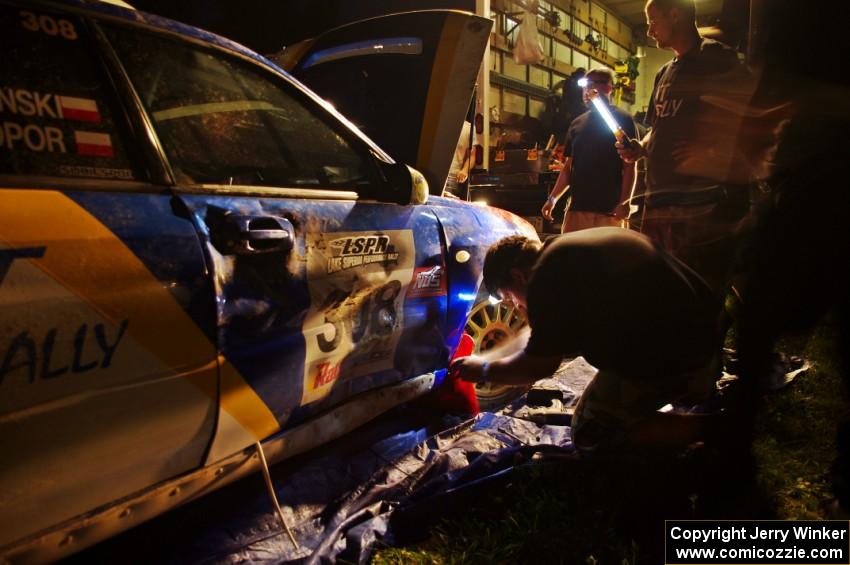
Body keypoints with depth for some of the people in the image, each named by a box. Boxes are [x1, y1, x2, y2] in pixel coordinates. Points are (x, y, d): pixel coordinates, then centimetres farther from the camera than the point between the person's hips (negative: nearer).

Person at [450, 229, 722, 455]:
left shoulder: (546, 277, -15)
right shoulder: (579, 243, 13)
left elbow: (540, 365, -7)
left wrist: (485, 370, 7)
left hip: (662, 362, -10)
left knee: (590, 436, 8)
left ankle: (706, 426, 0)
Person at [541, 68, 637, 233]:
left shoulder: (622, 120, 1)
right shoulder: (577, 123, 17)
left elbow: (629, 167, -4)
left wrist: (624, 202, -14)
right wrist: (553, 198, 10)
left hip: (609, 209, -5)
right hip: (577, 206, 5)